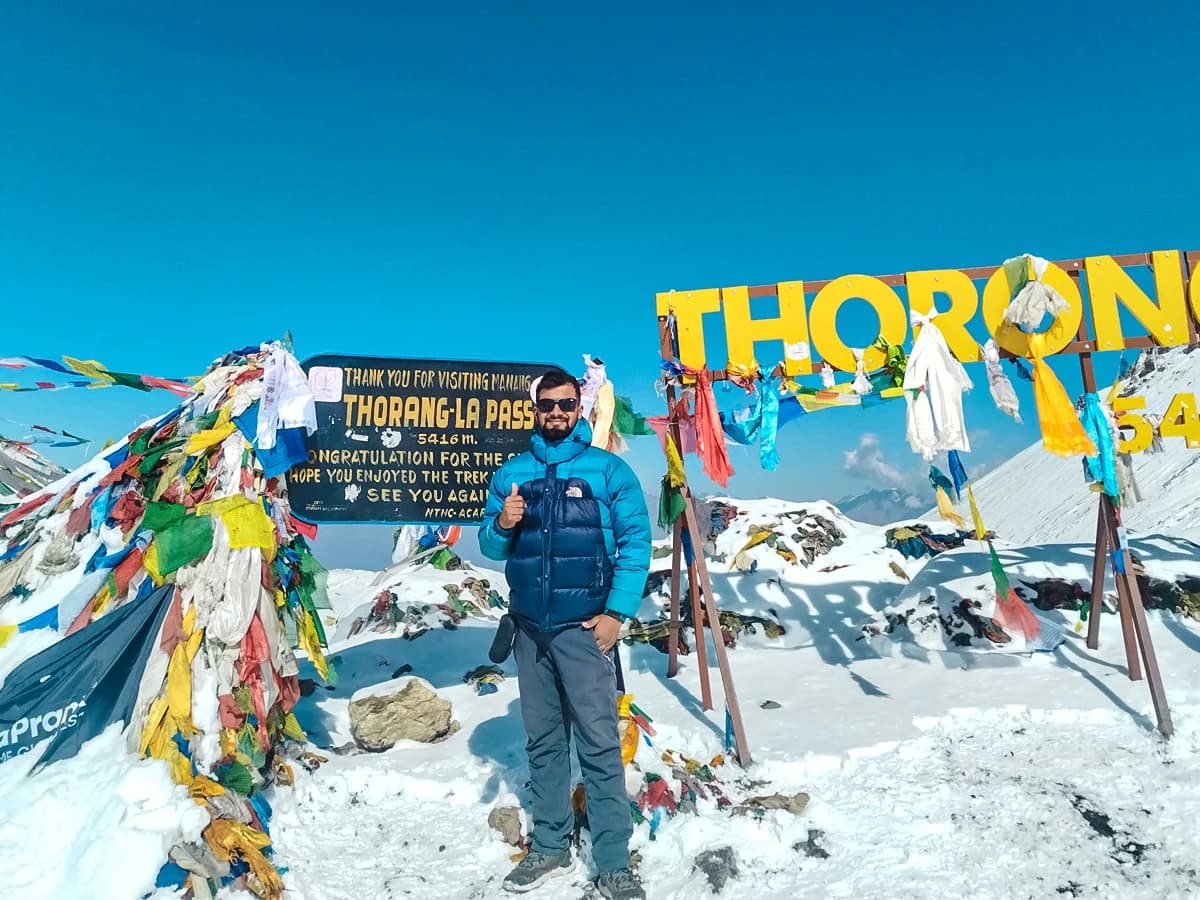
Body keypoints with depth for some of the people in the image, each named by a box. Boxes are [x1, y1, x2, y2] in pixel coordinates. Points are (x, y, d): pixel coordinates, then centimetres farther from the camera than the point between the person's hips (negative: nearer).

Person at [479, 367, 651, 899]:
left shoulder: (608, 470, -3)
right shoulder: (511, 473, 8)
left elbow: (636, 543, -6)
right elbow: (490, 548, 10)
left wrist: (617, 611, -13)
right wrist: (501, 526, -12)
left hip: (584, 627, -4)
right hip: (530, 627, 4)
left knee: (599, 745, -1)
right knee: (542, 741, 14)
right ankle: (549, 848, 29)